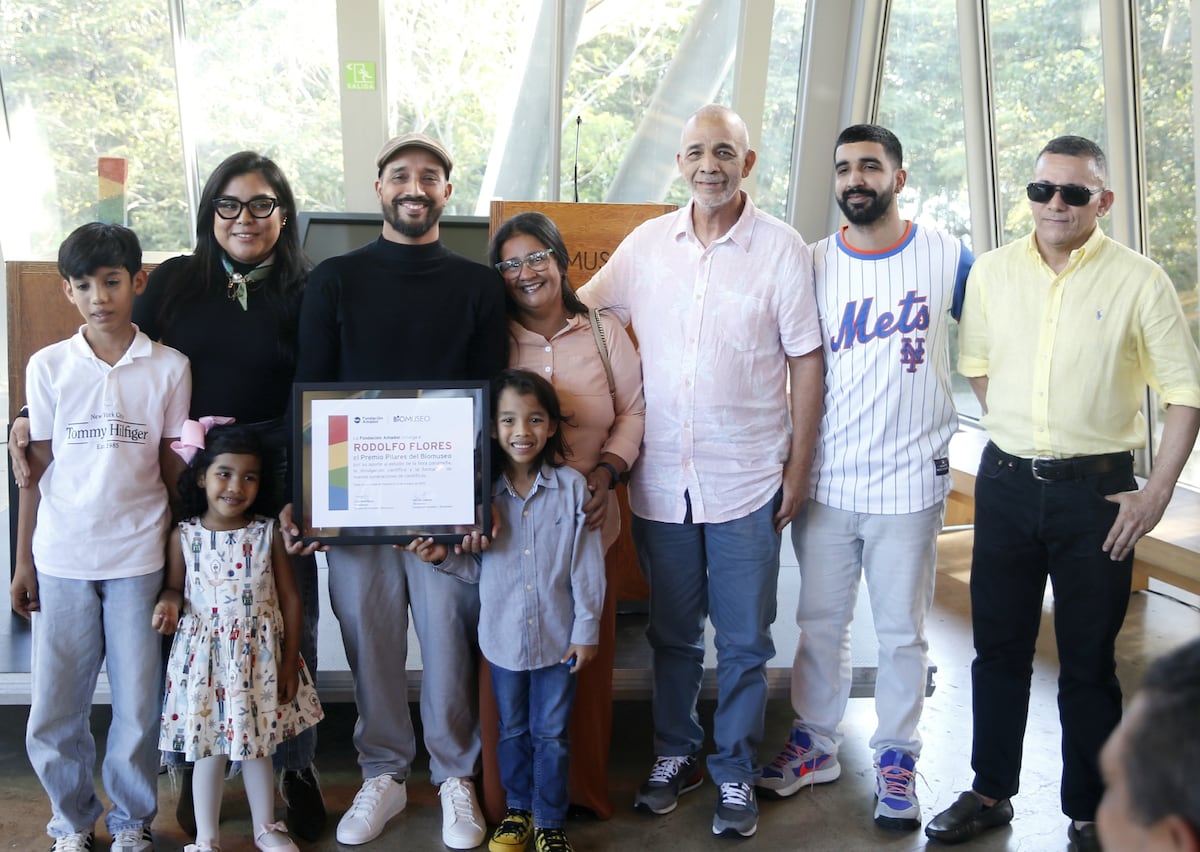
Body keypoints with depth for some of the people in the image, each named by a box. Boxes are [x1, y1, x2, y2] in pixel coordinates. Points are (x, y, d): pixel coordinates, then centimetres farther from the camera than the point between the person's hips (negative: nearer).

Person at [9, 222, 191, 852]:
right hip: (62, 560, 1)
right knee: (53, 709, 5)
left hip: (139, 559, -1)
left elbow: (175, 468, 5)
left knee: (139, 704, 5)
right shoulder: (48, 366, 2)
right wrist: (22, 563, 6)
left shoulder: (169, 367, 0)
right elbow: (36, 469, 6)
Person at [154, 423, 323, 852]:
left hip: (260, 656, 1)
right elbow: (174, 588, 8)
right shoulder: (185, 536, -4)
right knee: (208, 748, 7)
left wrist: (289, 662, -2)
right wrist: (169, 603, -17)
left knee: (259, 745, 14)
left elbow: (290, 599, -1)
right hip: (205, 656, -1)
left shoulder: (268, 534, -4)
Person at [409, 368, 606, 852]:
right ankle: (518, 809, 36)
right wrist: (444, 557, -14)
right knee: (513, 731, 18)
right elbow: (477, 567, 4)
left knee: (551, 735, 10)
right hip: (503, 637, 2)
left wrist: (587, 630, -6)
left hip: (558, 638, -2)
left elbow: (586, 567, -7)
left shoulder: (572, 488, -9)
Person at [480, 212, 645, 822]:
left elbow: (633, 411, 9)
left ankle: (584, 788, 24)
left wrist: (607, 469, -6)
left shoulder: (605, 335, 6)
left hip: (586, 525, 2)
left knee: (585, 659, 6)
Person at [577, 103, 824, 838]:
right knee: (672, 633, 16)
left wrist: (799, 467, -4)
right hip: (662, 480, 3)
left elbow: (806, 363, -2)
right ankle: (675, 753, 34)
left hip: (746, 482, -2)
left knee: (744, 642, 8)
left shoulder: (782, 249, -5)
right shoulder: (647, 243, 3)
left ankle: (735, 772, 24)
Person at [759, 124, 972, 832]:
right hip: (827, 481, 2)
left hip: (909, 482, -2)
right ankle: (816, 744, 30)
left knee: (902, 632, 7)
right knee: (820, 622, 13)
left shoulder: (947, 257, -2)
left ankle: (897, 757, 24)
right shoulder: (813, 265, 2)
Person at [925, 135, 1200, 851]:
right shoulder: (992, 271, 3)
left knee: (1088, 663, 6)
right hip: (1006, 483, 3)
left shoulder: (1139, 280, -7)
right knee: (999, 649, 14)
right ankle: (991, 793, 29)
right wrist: (1018, 432, 8)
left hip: (1096, 490, -3)